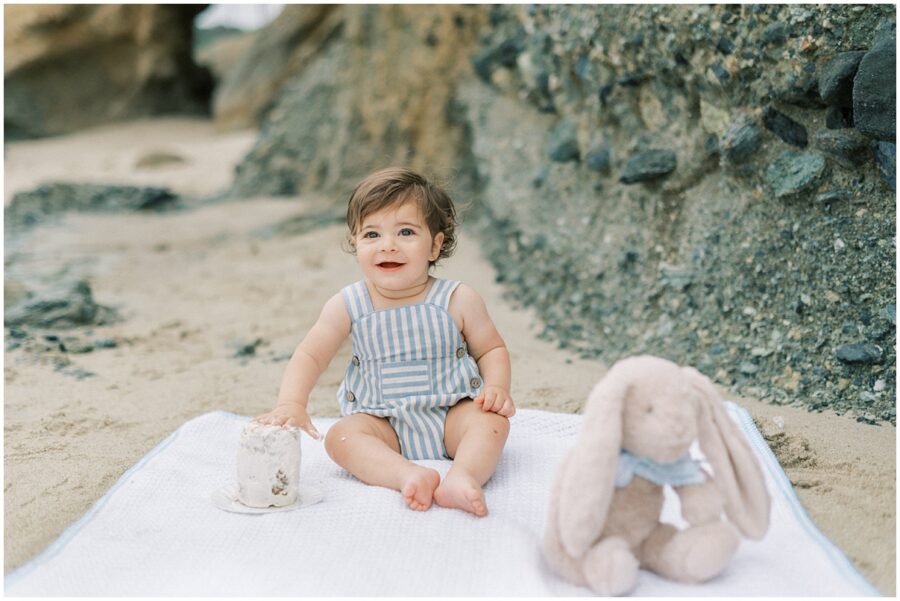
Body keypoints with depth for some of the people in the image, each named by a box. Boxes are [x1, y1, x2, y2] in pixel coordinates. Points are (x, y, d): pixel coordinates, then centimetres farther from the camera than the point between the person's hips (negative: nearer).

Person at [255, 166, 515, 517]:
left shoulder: (458, 300, -7)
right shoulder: (348, 306, -6)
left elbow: (492, 349, 4)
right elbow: (309, 356, -5)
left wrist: (496, 387, -16)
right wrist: (291, 403, -23)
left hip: (452, 414, 0)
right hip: (384, 425, 1)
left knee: (492, 420, -27)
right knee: (341, 436, -26)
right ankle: (410, 475, -44)